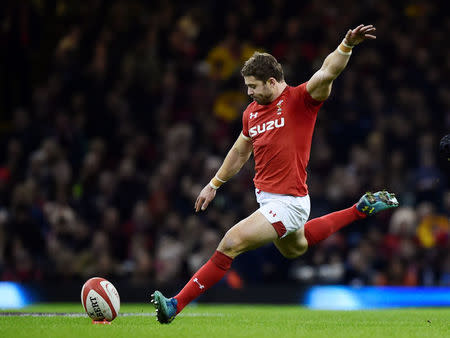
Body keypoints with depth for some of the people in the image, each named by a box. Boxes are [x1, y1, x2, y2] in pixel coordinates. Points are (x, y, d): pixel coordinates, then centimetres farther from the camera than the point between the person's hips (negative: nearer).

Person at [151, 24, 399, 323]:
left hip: (288, 203, -10)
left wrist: (347, 45, -46)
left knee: (230, 245, -16)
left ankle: (176, 306, -12)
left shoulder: (300, 99, -13)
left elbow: (328, 73, -29)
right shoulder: (252, 112, 8)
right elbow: (240, 152, 23)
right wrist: (214, 185, 28)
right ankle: (359, 211, 44)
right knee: (295, 248, 33)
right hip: (266, 197, 10)